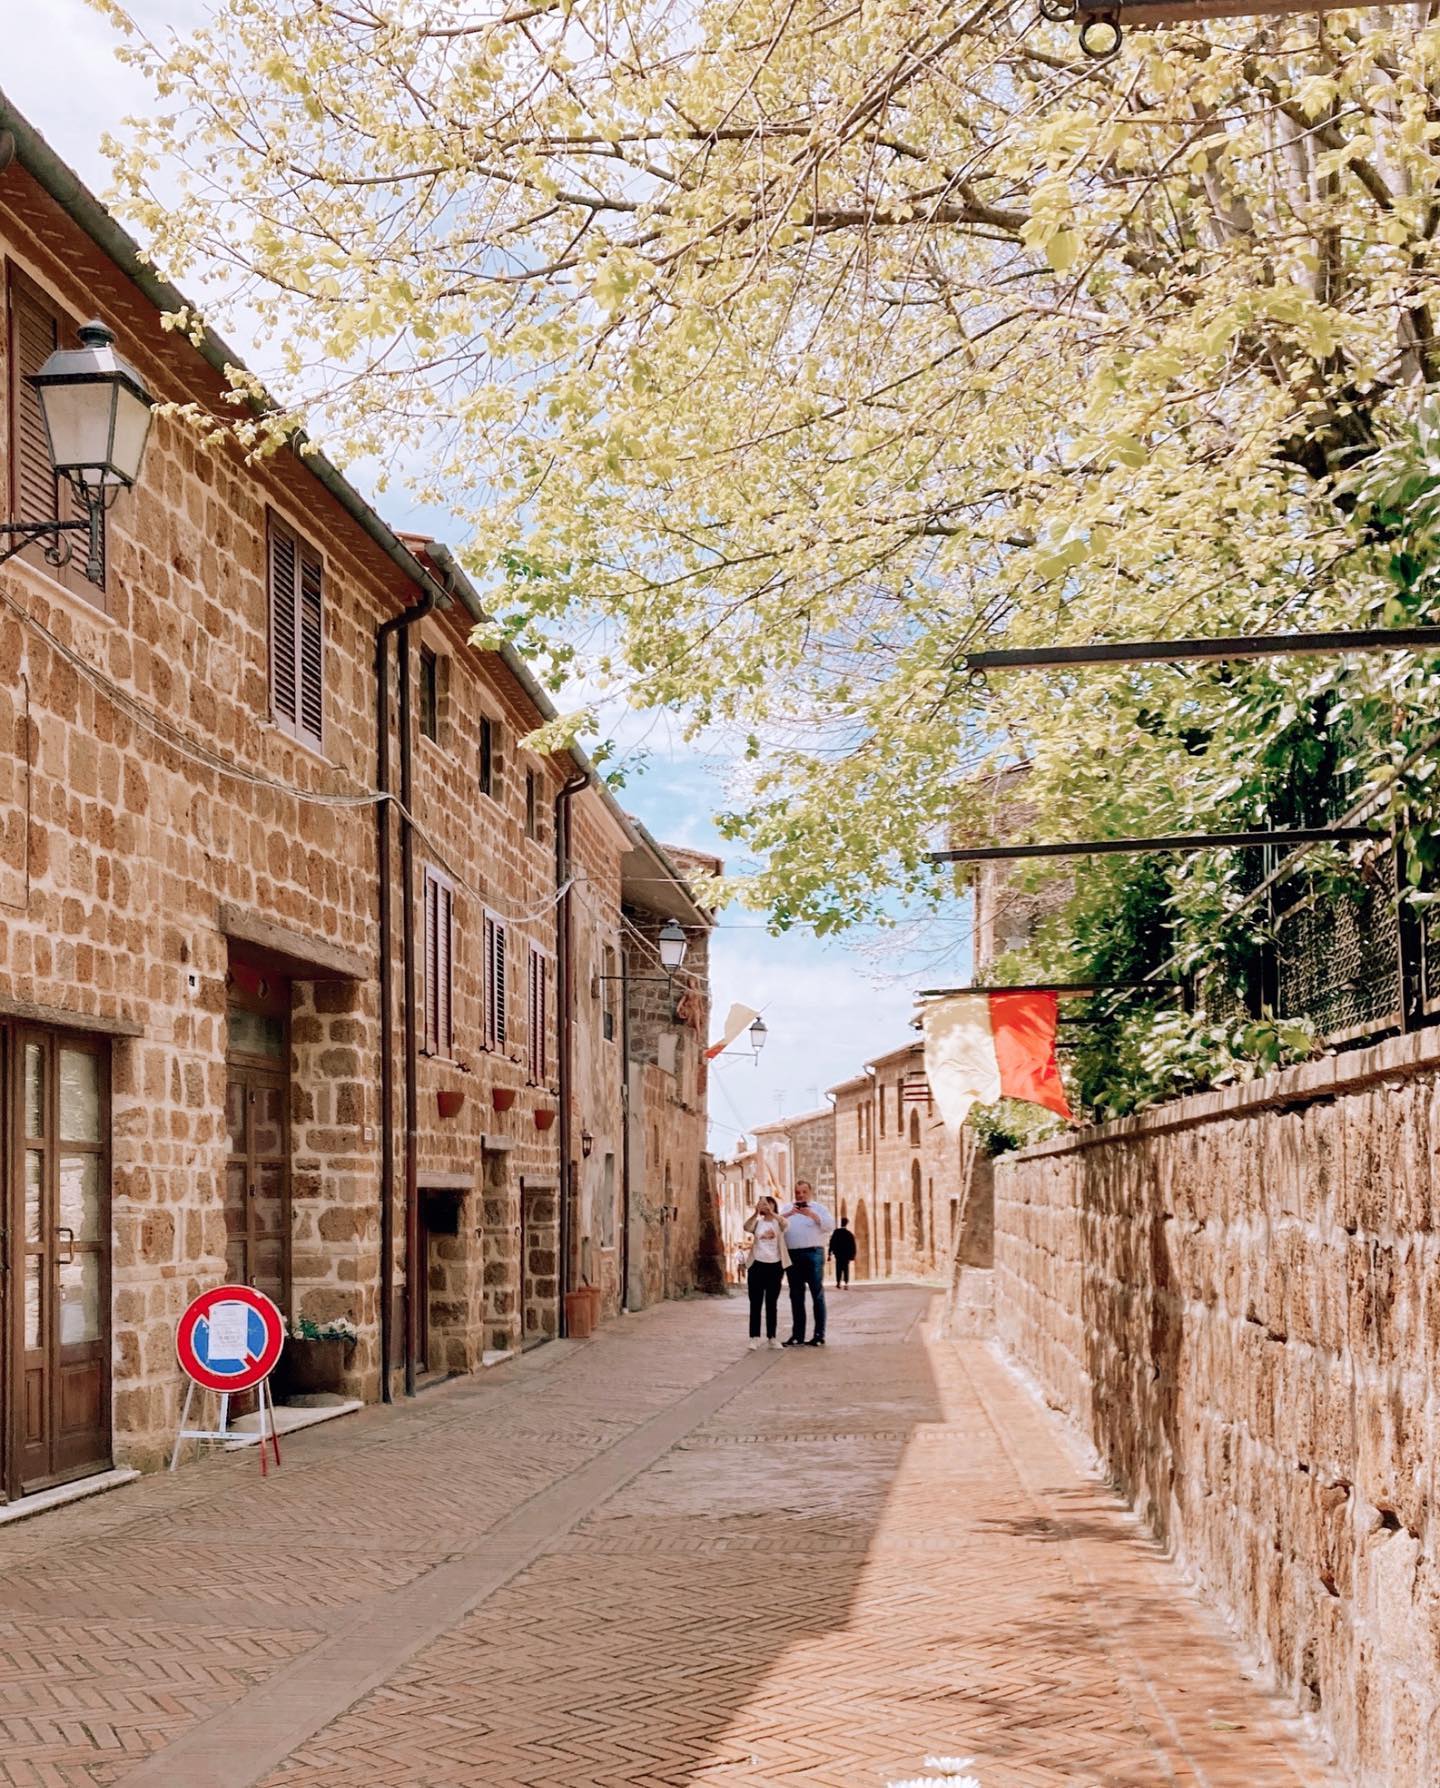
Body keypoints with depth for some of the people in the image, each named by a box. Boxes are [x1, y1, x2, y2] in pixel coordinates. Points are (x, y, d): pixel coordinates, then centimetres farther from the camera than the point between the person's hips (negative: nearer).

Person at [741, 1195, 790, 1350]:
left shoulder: (778, 1222, 4)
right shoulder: (757, 1222, 6)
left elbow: (785, 1224, -21)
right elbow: (746, 1228, -17)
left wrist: (771, 1212, -37)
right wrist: (756, 1213, -34)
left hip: (775, 1266, 0)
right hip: (757, 1266, 0)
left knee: (772, 1303, 6)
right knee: (755, 1303, -2)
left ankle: (772, 1337, 12)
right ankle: (755, 1337, -3)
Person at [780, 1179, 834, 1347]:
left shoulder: (818, 1208, 9)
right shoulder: (787, 1209, 17)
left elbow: (829, 1225, -4)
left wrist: (812, 1215, -15)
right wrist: (787, 1215, -13)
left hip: (813, 1253, -3)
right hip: (792, 1255, 3)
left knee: (817, 1294, -4)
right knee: (796, 1296, 7)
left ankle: (819, 1335, -3)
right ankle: (797, 1335, 11)